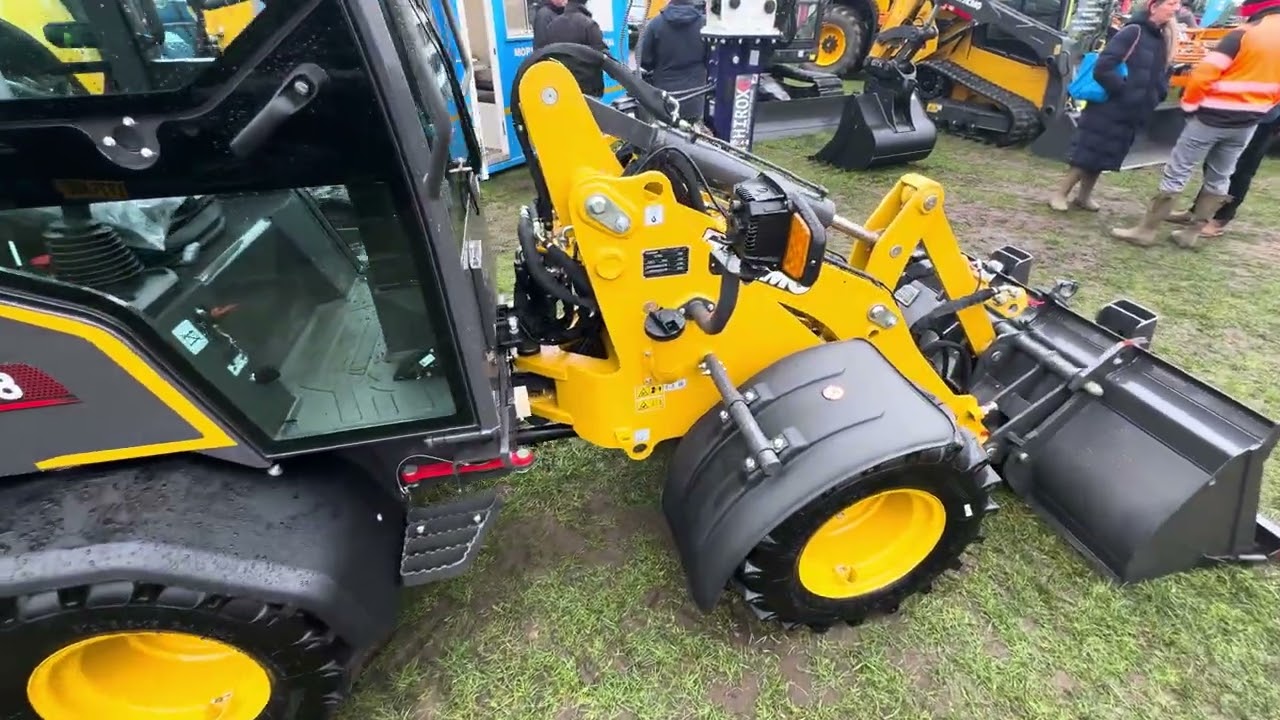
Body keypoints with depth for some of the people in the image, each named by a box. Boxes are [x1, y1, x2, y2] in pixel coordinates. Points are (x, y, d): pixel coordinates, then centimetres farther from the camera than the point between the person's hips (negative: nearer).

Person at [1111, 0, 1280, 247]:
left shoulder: (1244, 34, -14)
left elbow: (1202, 74, -19)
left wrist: (1189, 104, -4)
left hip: (1214, 116, -7)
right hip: (1249, 122, 7)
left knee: (1176, 172, -3)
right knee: (1220, 178, 14)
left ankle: (1146, 230, -4)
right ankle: (1192, 232, 16)